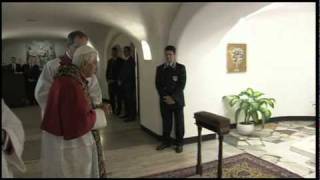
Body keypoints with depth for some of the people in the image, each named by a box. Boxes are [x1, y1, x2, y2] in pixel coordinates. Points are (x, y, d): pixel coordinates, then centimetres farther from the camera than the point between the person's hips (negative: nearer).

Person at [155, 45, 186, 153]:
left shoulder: (181, 68, -2)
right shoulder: (160, 68, 7)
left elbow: (182, 84, -9)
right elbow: (158, 85, 3)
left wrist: (173, 98, -15)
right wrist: (165, 97, -9)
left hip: (177, 100, -2)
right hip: (164, 100, 2)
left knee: (179, 122, 6)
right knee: (166, 122, 10)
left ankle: (179, 143, 19)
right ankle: (166, 141, 26)